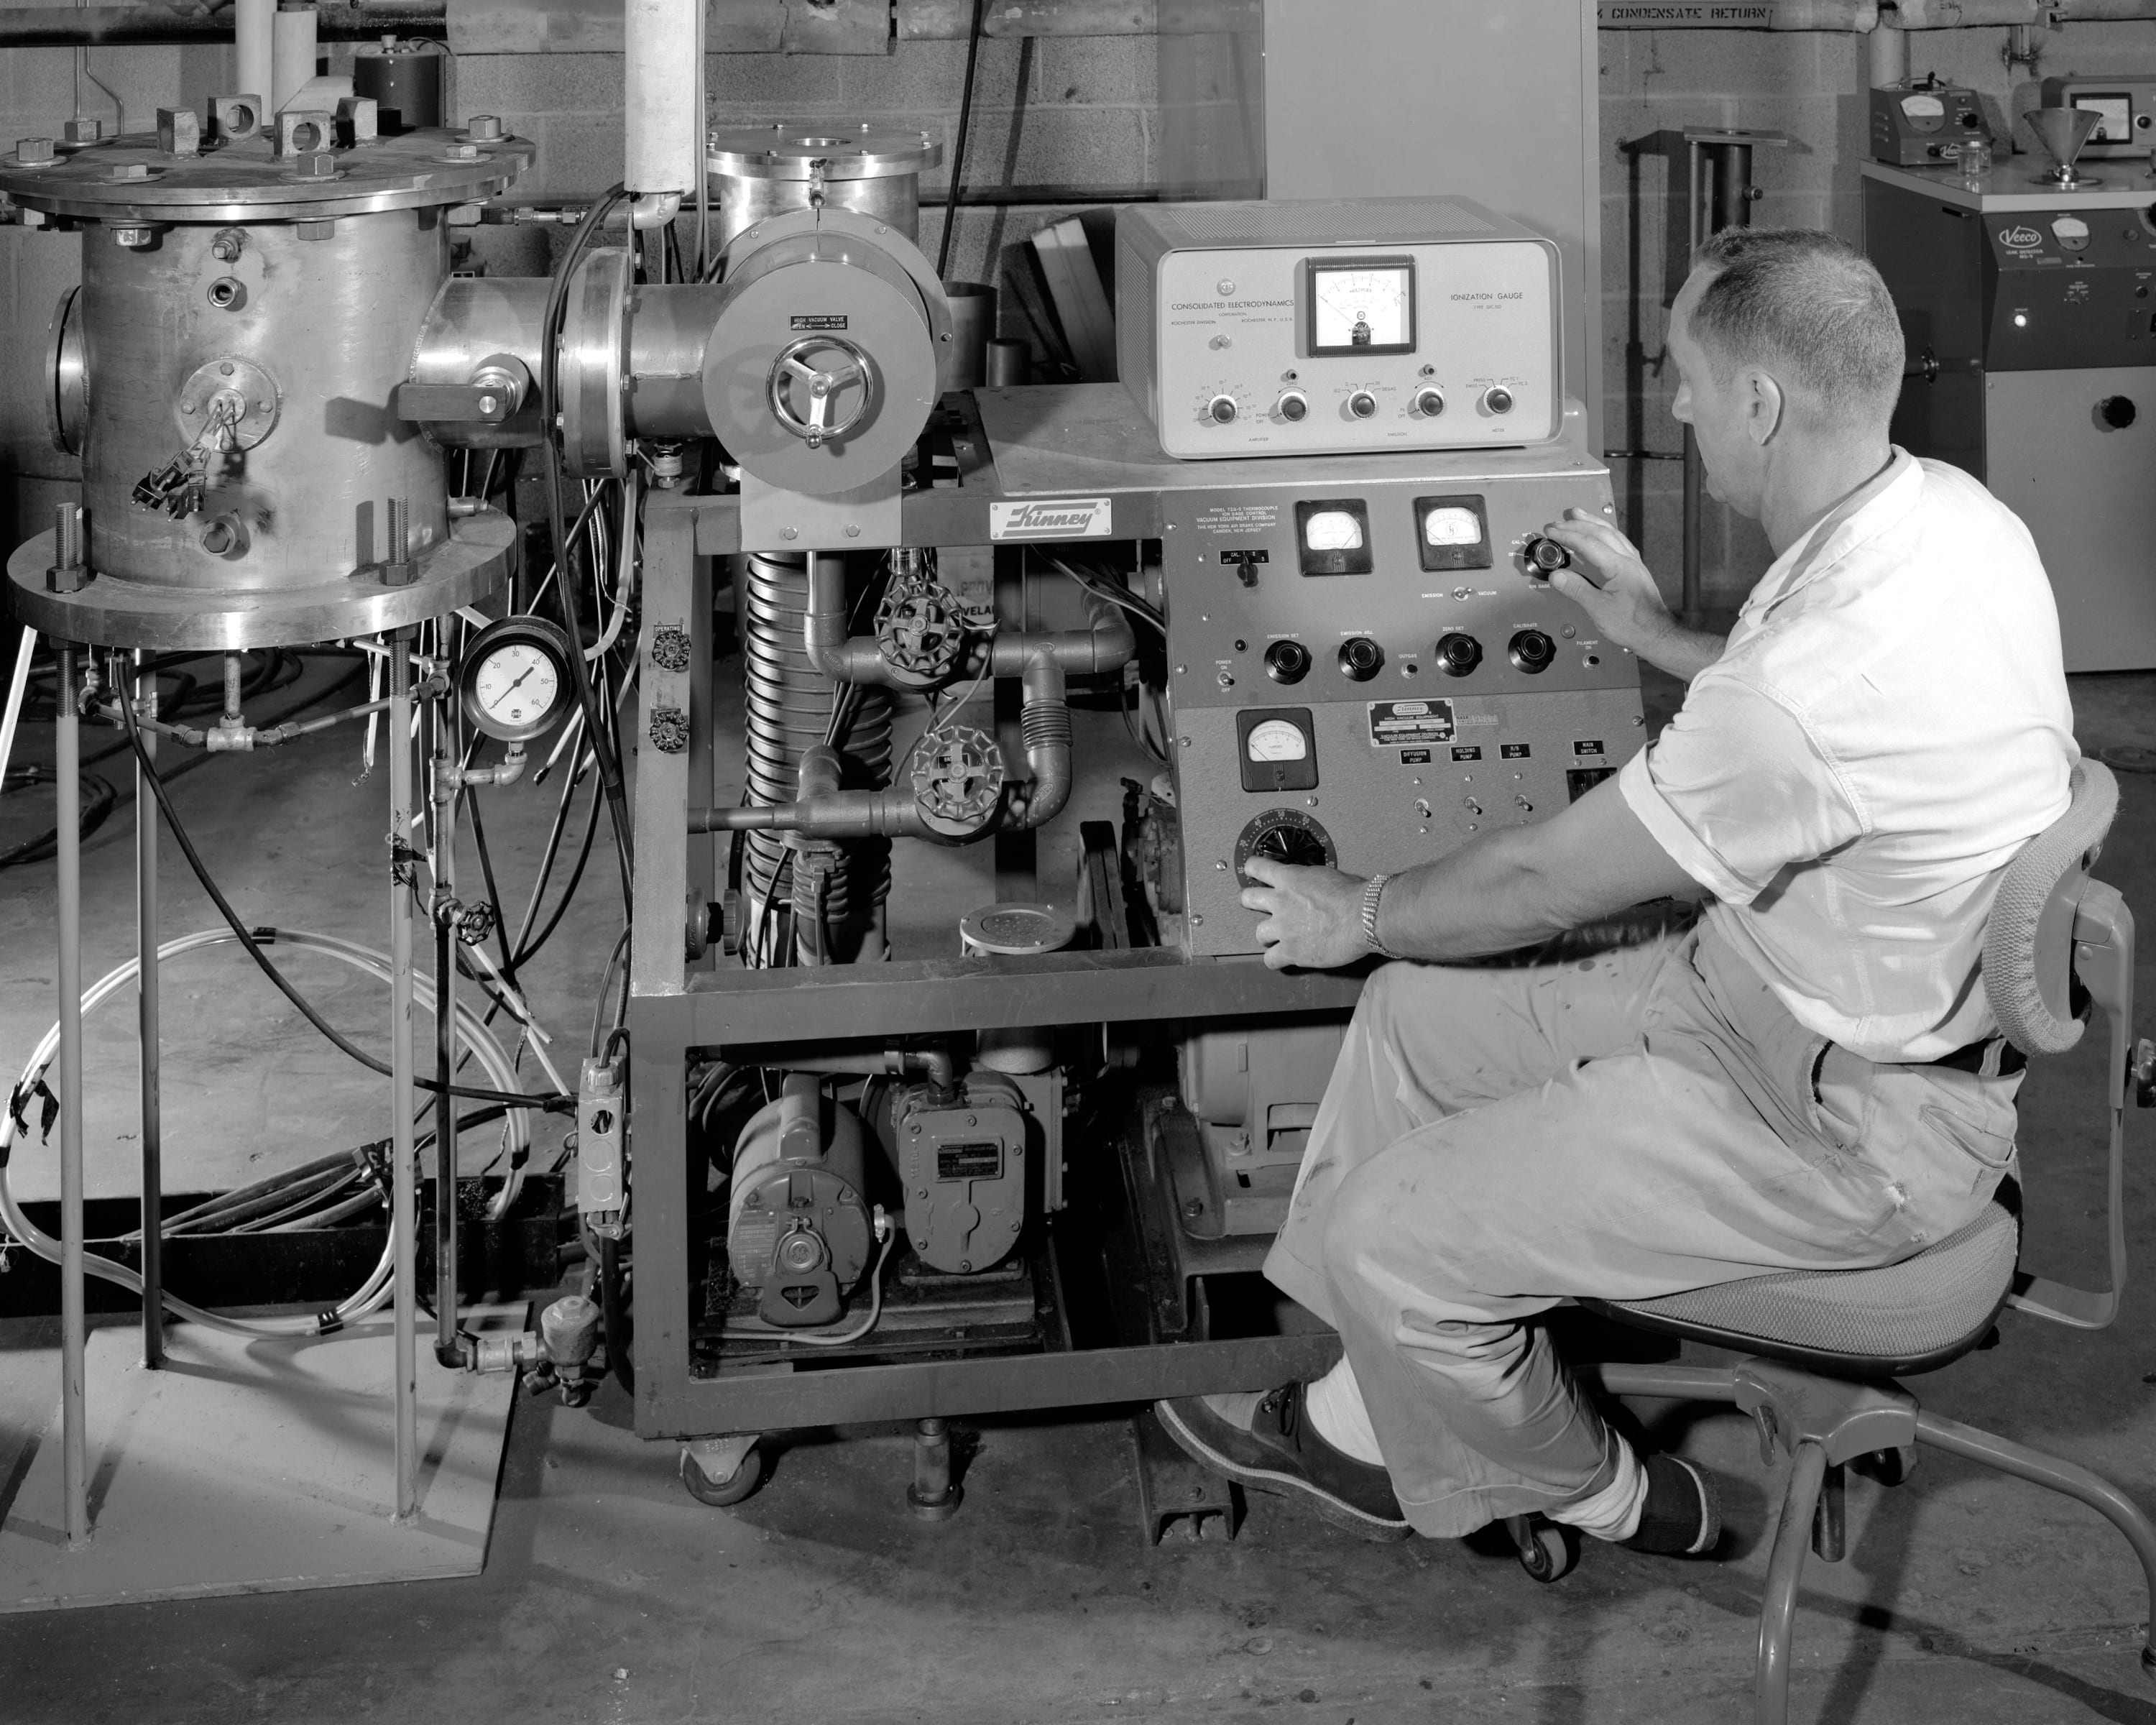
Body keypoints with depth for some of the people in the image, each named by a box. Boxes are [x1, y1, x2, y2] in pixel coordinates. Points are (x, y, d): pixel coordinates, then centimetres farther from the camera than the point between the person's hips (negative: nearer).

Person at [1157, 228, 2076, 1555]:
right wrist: (1661, 638, 25)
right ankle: (1363, 1423, 27)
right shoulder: (1945, 506, -5)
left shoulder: (1808, 685, -34)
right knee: (1416, 1014, 14)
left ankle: (1598, 1496, 20)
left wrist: (1361, 914, -1)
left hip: (1851, 1127, -10)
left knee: (1387, 1234, -8)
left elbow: (1541, 885, -19)